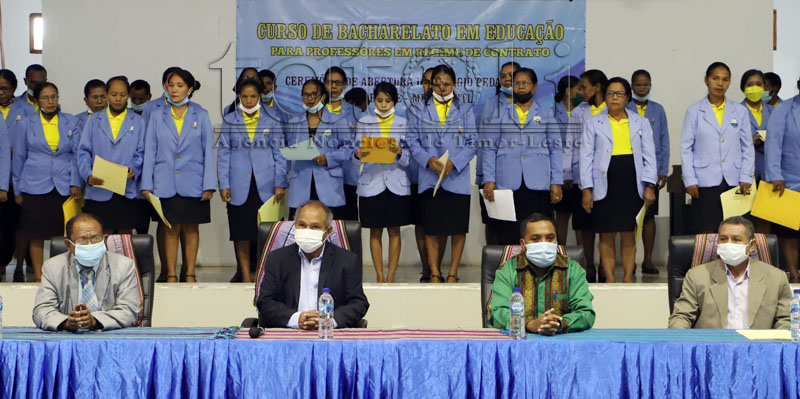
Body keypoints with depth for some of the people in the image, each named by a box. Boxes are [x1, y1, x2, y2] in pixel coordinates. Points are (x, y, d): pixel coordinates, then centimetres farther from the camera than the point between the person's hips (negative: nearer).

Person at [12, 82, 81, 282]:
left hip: (64, 188, 0)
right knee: (36, 235, 0)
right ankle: (38, 277, 9)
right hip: (35, 188, 0)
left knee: (63, 234, -3)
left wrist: (75, 183, -3)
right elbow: (18, 158, 11)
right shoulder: (28, 123, 7)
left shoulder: (70, 122, 8)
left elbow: (76, 153, 8)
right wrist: (18, 189, 9)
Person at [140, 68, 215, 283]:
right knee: (171, 228, 2)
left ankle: (190, 273, 14)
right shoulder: (157, 117, 6)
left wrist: (209, 184, -4)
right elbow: (150, 152, 6)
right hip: (165, 183, 0)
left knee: (191, 227, 6)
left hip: (192, 183, 0)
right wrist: (146, 184, 0)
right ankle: (171, 275, 9)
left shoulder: (201, 116, 4)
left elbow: (208, 151, 3)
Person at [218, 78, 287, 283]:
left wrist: (280, 183, 0)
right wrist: (223, 185, 0)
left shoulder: (271, 120, 8)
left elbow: (279, 153, 9)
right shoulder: (229, 120, 9)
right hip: (239, 187, 0)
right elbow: (223, 154, 8)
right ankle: (245, 278, 4)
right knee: (241, 234, -2)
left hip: (265, 186, 0)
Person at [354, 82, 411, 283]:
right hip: (372, 182, 0)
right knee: (375, 232, 2)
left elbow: (408, 158, 1)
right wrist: (358, 154, -19)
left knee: (394, 231, 3)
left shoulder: (403, 123, 6)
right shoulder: (364, 122, 8)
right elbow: (358, 150, 4)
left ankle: (391, 276, 7)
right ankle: (379, 276, 8)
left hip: (397, 182, 0)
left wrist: (399, 153, -21)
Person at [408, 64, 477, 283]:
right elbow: (413, 141, 4)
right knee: (431, 228, 3)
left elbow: (472, 143, 3)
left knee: (458, 227, 1)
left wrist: (453, 163, -12)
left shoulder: (465, 110, 9)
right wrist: (428, 160, -13)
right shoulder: (421, 110, 9)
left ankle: (453, 273, 11)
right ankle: (434, 273, 12)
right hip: (429, 178, 0)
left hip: (457, 178, 0)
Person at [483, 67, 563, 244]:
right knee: (507, 237, -4)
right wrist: (489, 180, -1)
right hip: (506, 185, 0)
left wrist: (556, 183, 1)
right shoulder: (499, 114, 15)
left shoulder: (546, 115, 15)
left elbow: (556, 150, 11)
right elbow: (489, 149, 11)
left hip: (538, 185, 0)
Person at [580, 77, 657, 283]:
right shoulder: (593, 123, 9)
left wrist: (649, 186, -2)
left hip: (632, 187, 1)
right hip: (605, 187, -1)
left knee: (629, 235, 3)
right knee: (607, 236, 1)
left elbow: (649, 156, 9)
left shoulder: (641, 123, 12)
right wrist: (586, 189, -3)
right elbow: (586, 156, 5)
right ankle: (610, 280, 6)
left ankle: (628, 279, 9)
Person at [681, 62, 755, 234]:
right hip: (705, 181, -2)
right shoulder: (694, 111, 4)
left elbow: (747, 148, 11)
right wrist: (690, 180, -4)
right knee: (705, 231, -4)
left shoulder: (740, 111, 10)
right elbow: (686, 148, 3)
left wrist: (746, 178, 2)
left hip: (734, 181, 2)